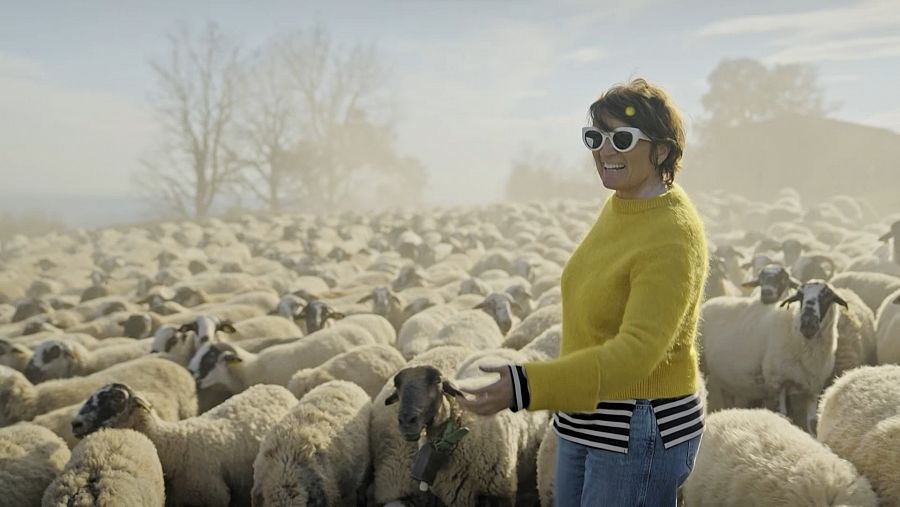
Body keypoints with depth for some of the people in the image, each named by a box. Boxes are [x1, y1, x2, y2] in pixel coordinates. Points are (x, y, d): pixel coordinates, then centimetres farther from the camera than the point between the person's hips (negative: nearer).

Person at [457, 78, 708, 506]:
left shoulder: (672, 235, -23)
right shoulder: (620, 204, 3)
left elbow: (637, 349, -31)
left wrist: (530, 386, -41)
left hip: (638, 433, -9)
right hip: (582, 422, 9)